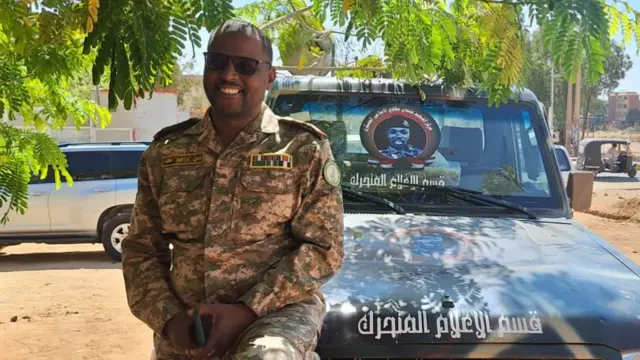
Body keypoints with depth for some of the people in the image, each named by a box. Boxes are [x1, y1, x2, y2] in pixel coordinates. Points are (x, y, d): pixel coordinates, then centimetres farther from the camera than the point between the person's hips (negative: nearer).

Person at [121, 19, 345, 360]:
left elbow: (324, 248, -6)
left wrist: (247, 312, -16)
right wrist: (168, 318, -7)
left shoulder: (304, 150, -1)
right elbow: (141, 249, 10)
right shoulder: (165, 153, 8)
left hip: (278, 311, -3)